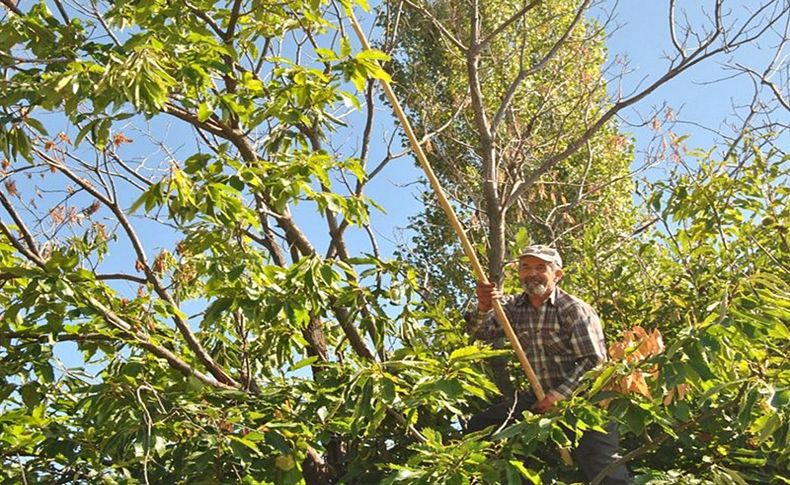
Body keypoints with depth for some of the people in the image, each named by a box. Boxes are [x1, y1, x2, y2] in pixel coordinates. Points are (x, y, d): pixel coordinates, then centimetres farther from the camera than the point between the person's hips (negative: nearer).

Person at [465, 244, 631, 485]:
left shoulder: (575, 310, -12)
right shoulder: (515, 307, 6)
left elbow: (594, 361, -15)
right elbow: (481, 332, -1)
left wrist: (560, 395, -22)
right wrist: (483, 308, -23)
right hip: (541, 397, 6)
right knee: (478, 427, 2)